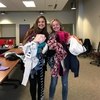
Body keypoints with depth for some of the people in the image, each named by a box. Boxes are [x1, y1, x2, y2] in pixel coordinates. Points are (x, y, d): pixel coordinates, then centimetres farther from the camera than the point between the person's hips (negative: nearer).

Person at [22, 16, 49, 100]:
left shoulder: (46, 34, 5)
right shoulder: (31, 32, -4)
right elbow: (25, 44, -9)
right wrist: (34, 41, -23)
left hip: (41, 63, 2)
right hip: (31, 61, -2)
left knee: (41, 81, 11)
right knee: (32, 82, 7)